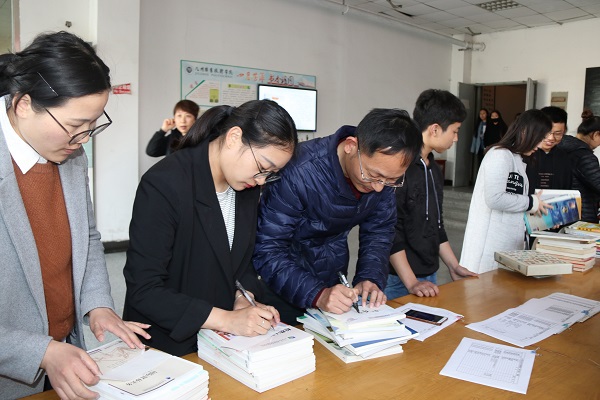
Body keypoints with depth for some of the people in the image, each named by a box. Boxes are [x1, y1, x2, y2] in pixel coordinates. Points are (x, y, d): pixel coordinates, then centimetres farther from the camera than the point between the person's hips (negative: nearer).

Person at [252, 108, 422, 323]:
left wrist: (371, 279, -19)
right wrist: (317, 294, -38)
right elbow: (267, 251, -28)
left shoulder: (384, 171, -15)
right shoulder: (299, 172, -32)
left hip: (332, 274, 5)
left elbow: (379, 231, -3)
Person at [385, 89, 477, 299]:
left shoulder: (434, 169, 11)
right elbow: (390, 230, -20)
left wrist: (454, 266, 19)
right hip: (399, 280, -8)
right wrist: (411, 282, -20)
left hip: (429, 276, 8)